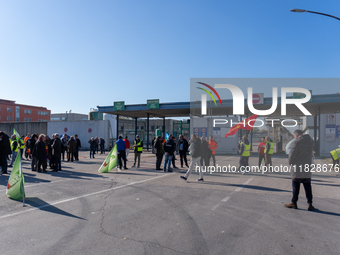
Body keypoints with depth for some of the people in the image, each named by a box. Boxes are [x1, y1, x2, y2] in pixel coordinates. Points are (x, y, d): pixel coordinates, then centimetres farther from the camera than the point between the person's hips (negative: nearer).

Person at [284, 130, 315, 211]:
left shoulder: (296, 142, -15)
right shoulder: (311, 141, 6)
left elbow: (292, 155, -14)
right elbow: (310, 153, 12)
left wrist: (290, 162, 1)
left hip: (298, 168, -5)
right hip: (308, 168, 6)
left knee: (296, 186, 5)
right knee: (307, 186, 12)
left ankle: (294, 203, 12)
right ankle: (310, 204, 13)